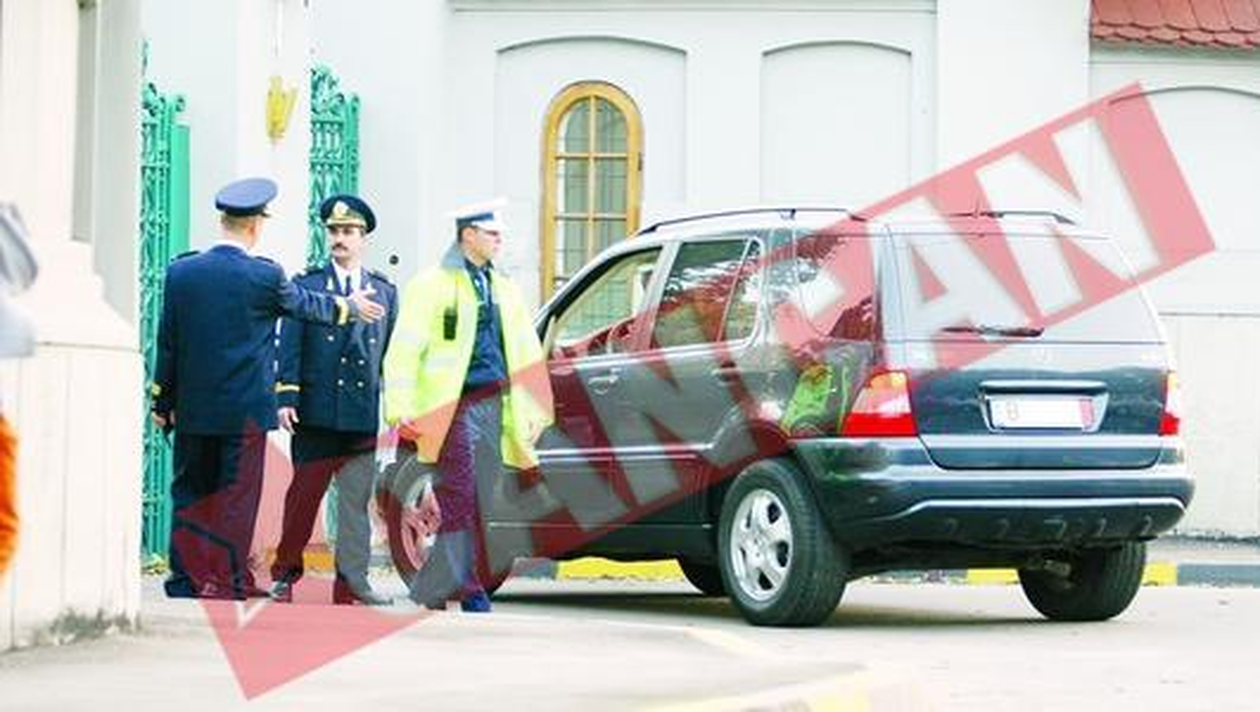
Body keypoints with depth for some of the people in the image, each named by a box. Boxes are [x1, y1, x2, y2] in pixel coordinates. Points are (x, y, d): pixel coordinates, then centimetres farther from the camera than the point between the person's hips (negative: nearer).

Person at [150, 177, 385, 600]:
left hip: (193, 408, 3)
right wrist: (349, 307, 29)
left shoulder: (180, 272, -1)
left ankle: (185, 581, 9)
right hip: (245, 408, -3)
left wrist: (162, 402, 13)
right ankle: (226, 583, 2)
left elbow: (167, 342, 5)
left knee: (190, 493, 10)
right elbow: (306, 305, 9)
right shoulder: (265, 276, -10)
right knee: (236, 498, 2)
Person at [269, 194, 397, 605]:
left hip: (365, 415, 2)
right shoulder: (306, 286, 5)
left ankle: (352, 582, 5)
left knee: (357, 501, 2)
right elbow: (289, 347, 1)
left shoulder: (384, 292, 13)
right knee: (305, 494, 1)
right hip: (316, 414, -2)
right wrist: (286, 397, -9)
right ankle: (285, 574, 11)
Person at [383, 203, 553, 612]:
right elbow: (404, 351, -6)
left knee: (478, 498, 6)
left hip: (492, 405, 7)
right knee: (460, 494, -11)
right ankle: (467, 589, -11)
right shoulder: (432, 285, -2)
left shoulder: (501, 289, 18)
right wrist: (402, 410, -14)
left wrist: (530, 413, 13)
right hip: (453, 406, -7)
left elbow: (525, 354, 21)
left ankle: (431, 588, 14)